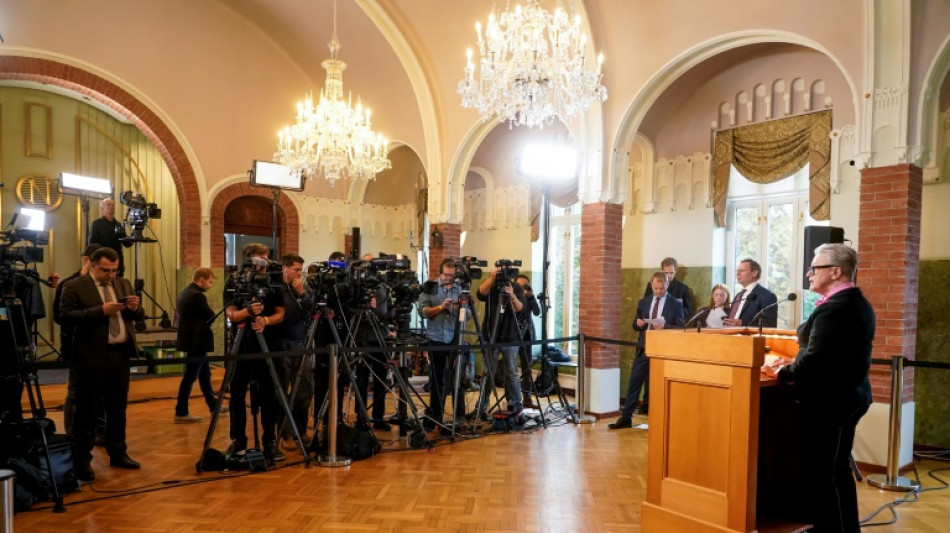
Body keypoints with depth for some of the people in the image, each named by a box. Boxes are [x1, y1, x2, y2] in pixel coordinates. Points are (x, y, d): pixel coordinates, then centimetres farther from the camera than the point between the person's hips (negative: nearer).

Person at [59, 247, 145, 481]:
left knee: (118, 409, 14)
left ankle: (118, 453, 26)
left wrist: (134, 308, -9)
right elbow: (65, 316, -16)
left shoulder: (124, 284, 12)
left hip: (120, 355, 6)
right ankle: (82, 461, 11)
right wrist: (101, 311, -23)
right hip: (92, 358, -5)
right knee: (86, 411, 2)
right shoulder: (74, 287, -5)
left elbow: (139, 316, 14)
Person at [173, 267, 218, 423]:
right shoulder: (197, 296, -20)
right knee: (190, 377, -2)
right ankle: (181, 413, 5)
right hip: (197, 342, -10)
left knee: (205, 374, 17)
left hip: (192, 341, 10)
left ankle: (213, 406, 26)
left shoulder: (184, 293, 11)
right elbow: (212, 317, -14)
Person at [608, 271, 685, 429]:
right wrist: (638, 323, -8)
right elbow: (636, 325, 16)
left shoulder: (676, 304, 0)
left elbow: (681, 328, -5)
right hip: (644, 348, 3)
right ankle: (626, 418, 7)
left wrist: (664, 326, -22)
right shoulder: (644, 302, 12)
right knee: (634, 382, 2)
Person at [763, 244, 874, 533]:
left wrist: (783, 373, -10)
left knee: (820, 473, 0)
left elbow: (815, 358, -25)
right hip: (850, 395, 10)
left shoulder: (833, 307, -21)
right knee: (839, 469, 19)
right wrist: (795, 363, 10)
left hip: (827, 400, -10)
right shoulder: (858, 303, 11)